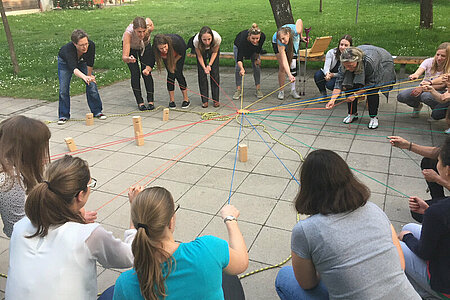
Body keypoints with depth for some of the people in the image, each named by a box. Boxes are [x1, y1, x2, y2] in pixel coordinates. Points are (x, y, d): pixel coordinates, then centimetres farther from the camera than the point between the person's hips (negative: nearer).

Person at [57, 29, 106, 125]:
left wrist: (89, 75, -8)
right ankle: (63, 115, 5)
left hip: (82, 61, 3)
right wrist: (84, 77, -76)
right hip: (65, 62, -2)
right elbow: (73, 68, -58)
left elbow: (90, 63, -20)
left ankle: (97, 111, 7)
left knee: (92, 84, -6)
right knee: (63, 89, -9)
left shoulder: (91, 45, -37)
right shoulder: (68, 49, -45)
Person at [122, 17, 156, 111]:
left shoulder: (150, 26, -39)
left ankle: (151, 101, -2)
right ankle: (140, 102, -3)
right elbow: (124, 57, -47)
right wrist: (128, 59, -68)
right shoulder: (128, 32, -43)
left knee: (146, 72, -11)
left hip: (145, 46, 1)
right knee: (135, 73, -12)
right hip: (131, 47, -1)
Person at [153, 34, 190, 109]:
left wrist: (174, 62, -12)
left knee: (178, 73, -10)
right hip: (167, 56, 2)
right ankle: (171, 100, 0)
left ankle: (186, 99, 0)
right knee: (170, 74, -9)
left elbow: (181, 54, -22)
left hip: (178, 54, -2)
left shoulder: (175, 42, -43)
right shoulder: (154, 49, -37)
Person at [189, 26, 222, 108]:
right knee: (202, 73, -6)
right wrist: (204, 67, -32)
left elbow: (215, 52, -17)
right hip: (201, 50, 0)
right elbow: (199, 56, -21)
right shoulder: (196, 40, -39)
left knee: (215, 73, -6)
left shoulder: (217, 38, -40)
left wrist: (209, 65, -25)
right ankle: (204, 100, 1)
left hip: (213, 49, 0)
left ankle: (216, 99, 3)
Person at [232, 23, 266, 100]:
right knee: (238, 66, -11)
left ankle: (258, 89, 4)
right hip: (238, 46, -2)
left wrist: (257, 58, -7)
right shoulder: (243, 38, -46)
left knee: (257, 65, -5)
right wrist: (242, 68, -65)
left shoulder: (263, 36, -38)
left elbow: (259, 49, -13)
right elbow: (239, 58, -48)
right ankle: (238, 90, -3)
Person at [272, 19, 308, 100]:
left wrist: (301, 36, -9)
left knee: (293, 64, -8)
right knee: (282, 66, -12)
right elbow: (284, 61, -47)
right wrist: (289, 75, -58)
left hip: (293, 42, 2)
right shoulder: (280, 43, -43)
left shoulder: (296, 30, -41)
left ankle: (293, 90, -3)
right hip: (276, 43, -2)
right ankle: (281, 91, 0)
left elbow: (299, 20, -17)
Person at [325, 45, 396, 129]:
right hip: (360, 69, 5)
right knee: (349, 85, -14)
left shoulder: (369, 60, -43)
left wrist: (355, 95, -33)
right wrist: (332, 100, -39)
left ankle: (373, 117, -7)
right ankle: (352, 114, 3)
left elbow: (371, 83, -30)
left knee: (372, 90, -25)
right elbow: (339, 82, -28)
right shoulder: (346, 63, -30)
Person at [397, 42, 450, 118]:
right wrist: (415, 76, -53)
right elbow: (418, 72, -27)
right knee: (401, 96, -24)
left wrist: (423, 88, -34)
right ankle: (417, 106, 11)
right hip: (422, 90, 3)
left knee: (426, 96, -41)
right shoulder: (429, 62, -10)